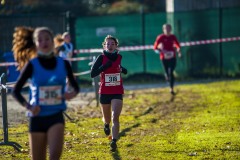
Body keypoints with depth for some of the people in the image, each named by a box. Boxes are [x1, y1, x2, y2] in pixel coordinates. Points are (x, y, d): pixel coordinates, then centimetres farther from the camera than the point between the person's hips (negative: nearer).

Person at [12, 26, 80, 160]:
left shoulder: (63, 64, 1)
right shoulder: (32, 65, -4)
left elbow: (75, 86, 14)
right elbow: (16, 91, 0)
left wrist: (73, 93, -10)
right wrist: (28, 106, -17)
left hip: (56, 116, 0)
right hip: (37, 117, 0)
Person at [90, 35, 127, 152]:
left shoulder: (119, 57, 2)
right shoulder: (101, 58, -7)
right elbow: (92, 74, -13)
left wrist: (122, 70, -2)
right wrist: (104, 66, -24)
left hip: (117, 93, 0)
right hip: (104, 93, 0)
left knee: (115, 118, -15)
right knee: (107, 118, 16)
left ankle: (114, 142, -16)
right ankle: (106, 124, 52)